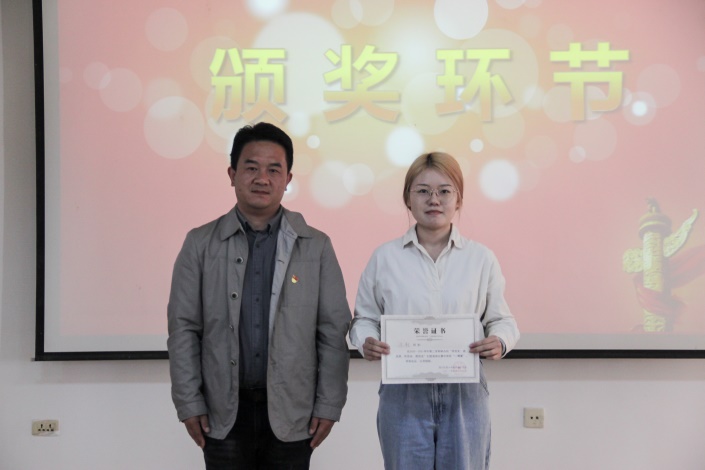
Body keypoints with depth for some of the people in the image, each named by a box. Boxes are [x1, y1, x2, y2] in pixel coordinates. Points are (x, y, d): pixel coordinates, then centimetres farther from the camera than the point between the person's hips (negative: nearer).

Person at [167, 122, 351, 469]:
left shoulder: (316, 246, 2)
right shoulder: (201, 244, 2)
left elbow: (334, 331, 1)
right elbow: (184, 329, 2)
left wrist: (329, 405, -3)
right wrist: (189, 403, -2)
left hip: (292, 414, 0)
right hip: (224, 414, 0)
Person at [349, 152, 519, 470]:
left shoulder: (481, 259, 4)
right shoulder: (384, 258, 3)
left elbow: (501, 319, 8)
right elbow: (365, 318, 8)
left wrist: (499, 342, -14)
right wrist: (366, 342, -13)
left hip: (464, 394, 1)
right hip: (402, 394, 0)